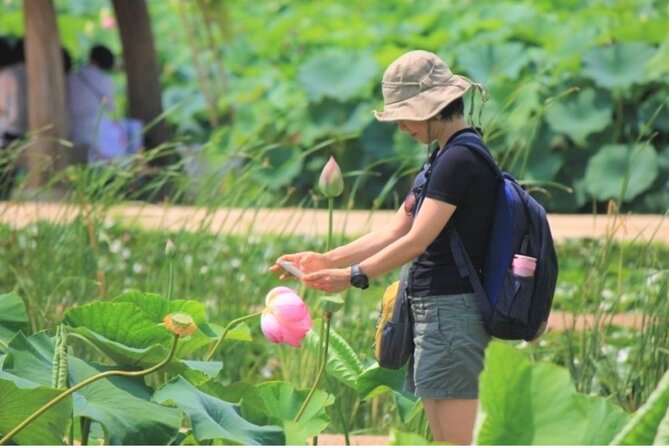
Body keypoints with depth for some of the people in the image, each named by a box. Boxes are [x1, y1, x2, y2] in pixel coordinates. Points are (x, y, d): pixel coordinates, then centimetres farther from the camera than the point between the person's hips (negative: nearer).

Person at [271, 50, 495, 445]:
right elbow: (395, 231, 18)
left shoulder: (459, 160, -15)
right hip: (432, 308, 11)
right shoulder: (445, 157, 18)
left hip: (451, 309, -11)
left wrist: (354, 275, -9)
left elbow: (417, 241, -17)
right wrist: (327, 260, 13)